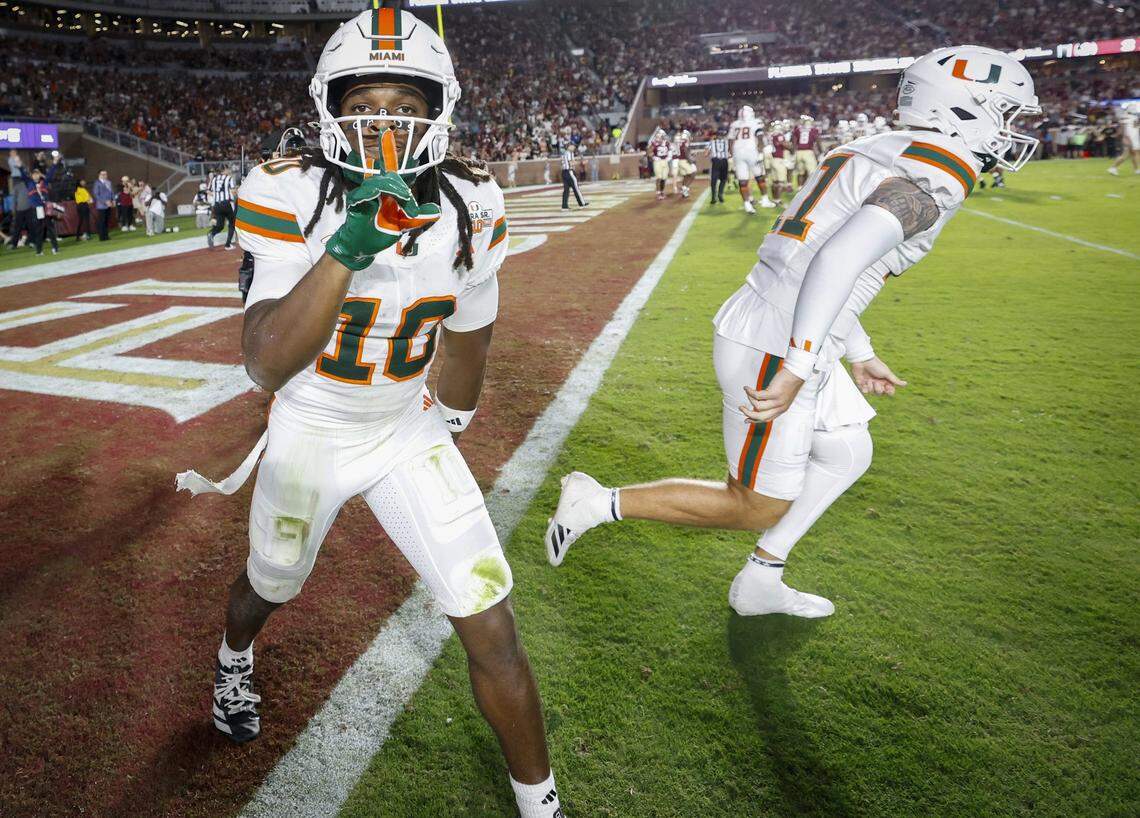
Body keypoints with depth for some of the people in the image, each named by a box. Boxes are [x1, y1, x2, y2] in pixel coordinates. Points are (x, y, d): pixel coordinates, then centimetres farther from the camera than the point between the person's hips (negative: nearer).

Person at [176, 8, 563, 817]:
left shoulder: (472, 207, -15)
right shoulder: (289, 196, -22)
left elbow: (468, 342, 1)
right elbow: (266, 367, -33)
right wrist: (346, 250, -44)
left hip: (408, 432, 1)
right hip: (309, 432, -1)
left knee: (493, 631, -5)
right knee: (270, 587, 25)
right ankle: (235, 659, 64)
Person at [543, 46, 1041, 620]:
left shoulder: (874, 157, 17)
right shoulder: (930, 185, -14)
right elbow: (839, 260, -31)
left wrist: (860, 356, 26)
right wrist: (796, 372, -31)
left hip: (761, 326, 10)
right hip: (776, 353, -10)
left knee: (848, 455, 24)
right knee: (755, 509, 6)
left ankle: (759, 586, 31)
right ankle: (601, 502, 9)